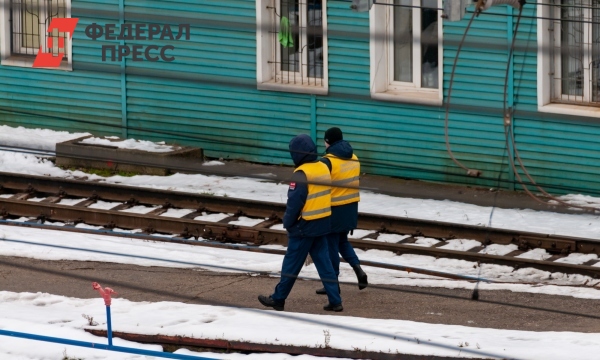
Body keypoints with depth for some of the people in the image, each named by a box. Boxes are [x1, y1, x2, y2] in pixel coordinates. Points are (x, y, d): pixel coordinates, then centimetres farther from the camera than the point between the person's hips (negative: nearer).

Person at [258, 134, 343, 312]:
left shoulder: (302, 174, -19)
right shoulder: (324, 168, 5)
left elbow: (294, 202, -18)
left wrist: (288, 223, -4)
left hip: (305, 226, -7)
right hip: (323, 224, 7)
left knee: (291, 263, 4)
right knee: (323, 261, 11)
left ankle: (278, 299, 15)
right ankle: (335, 300, 7)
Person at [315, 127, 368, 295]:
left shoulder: (328, 161, -17)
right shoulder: (354, 158, 5)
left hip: (334, 210, -7)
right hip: (351, 208, 7)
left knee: (331, 245, 4)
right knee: (343, 240, 22)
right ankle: (358, 269, 5)